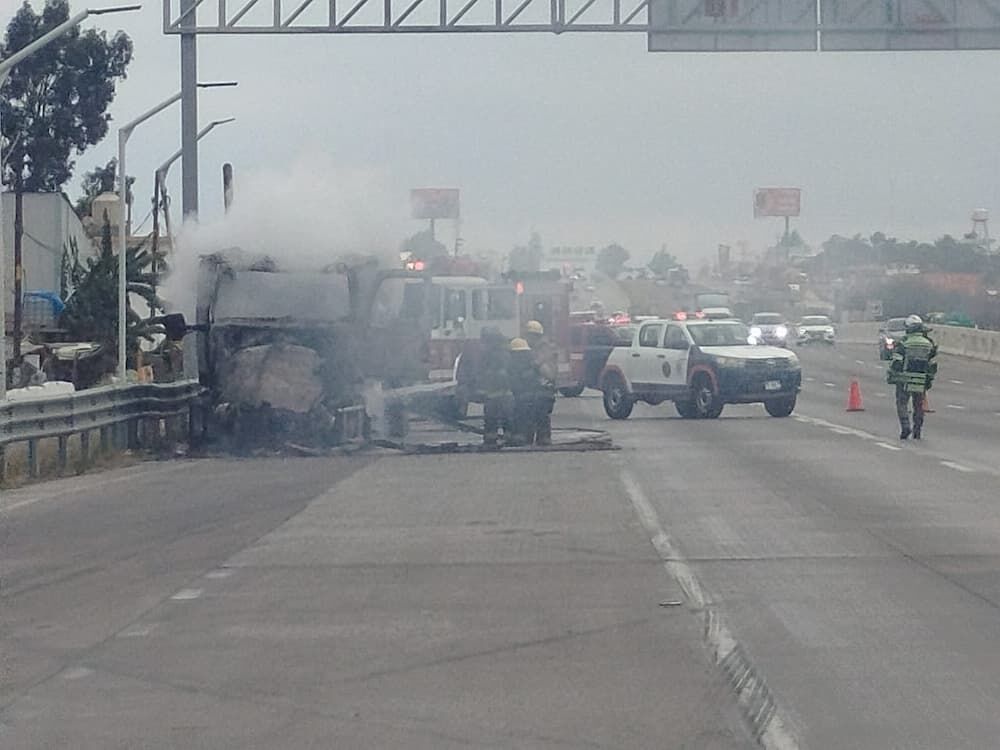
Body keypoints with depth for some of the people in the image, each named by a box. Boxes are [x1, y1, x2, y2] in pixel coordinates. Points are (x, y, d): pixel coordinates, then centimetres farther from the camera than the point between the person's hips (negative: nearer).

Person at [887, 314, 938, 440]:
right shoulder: (930, 343, 5)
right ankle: (918, 431, 14)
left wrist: (890, 376, 4)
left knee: (902, 403, 5)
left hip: (904, 379, -3)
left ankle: (905, 427, -11)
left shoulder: (903, 342, -7)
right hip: (922, 381, 3)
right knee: (919, 406, 13)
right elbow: (933, 365, 9)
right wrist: (930, 379, 19)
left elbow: (896, 362, -7)